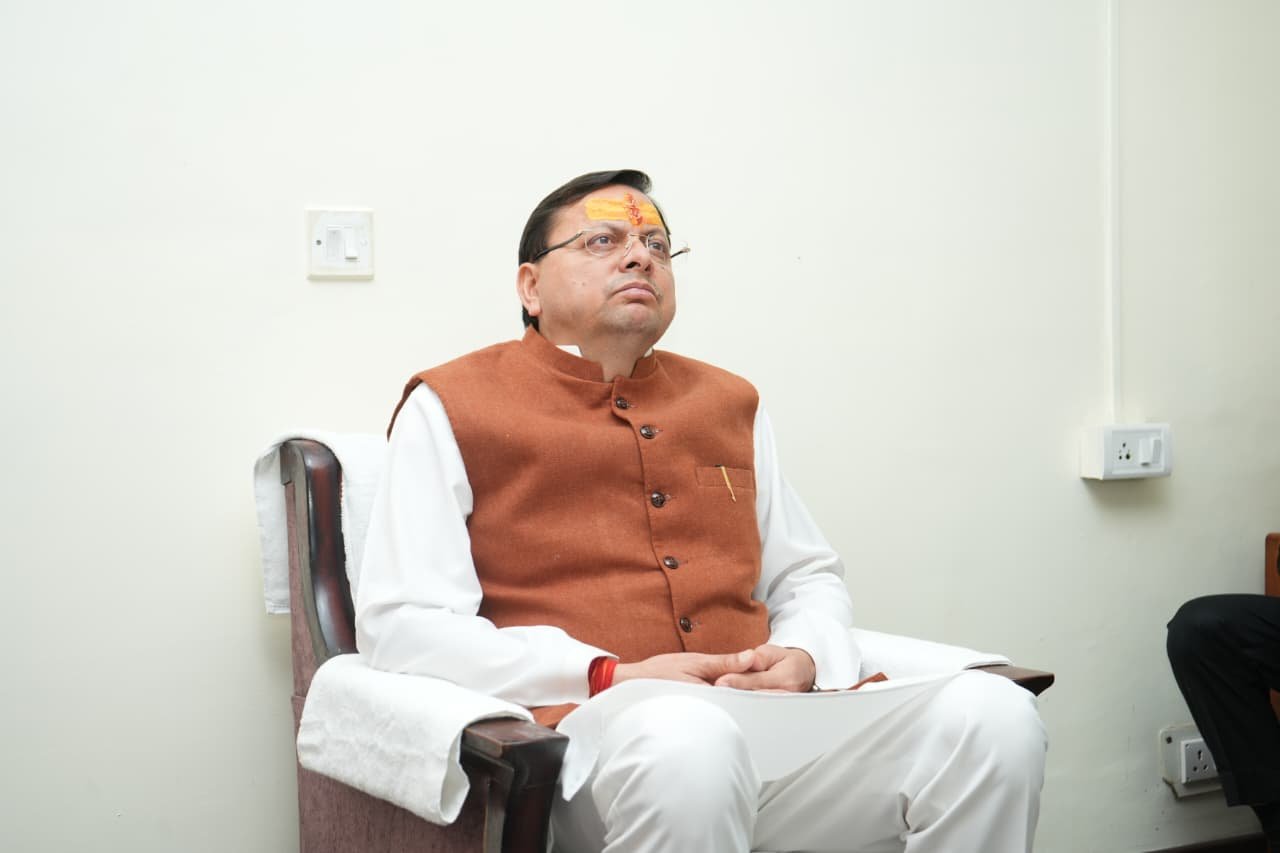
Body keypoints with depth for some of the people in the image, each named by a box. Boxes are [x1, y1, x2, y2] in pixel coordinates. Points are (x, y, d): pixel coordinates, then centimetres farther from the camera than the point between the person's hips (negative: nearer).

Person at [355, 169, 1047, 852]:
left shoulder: (728, 403, 26)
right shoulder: (451, 405, 10)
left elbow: (808, 574, 31)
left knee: (992, 711, -21)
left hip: (775, 723, 5)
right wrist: (609, 678, -13)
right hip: (589, 732, -5)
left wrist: (805, 658, 5)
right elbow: (400, 624, 0)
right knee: (686, 737, -40)